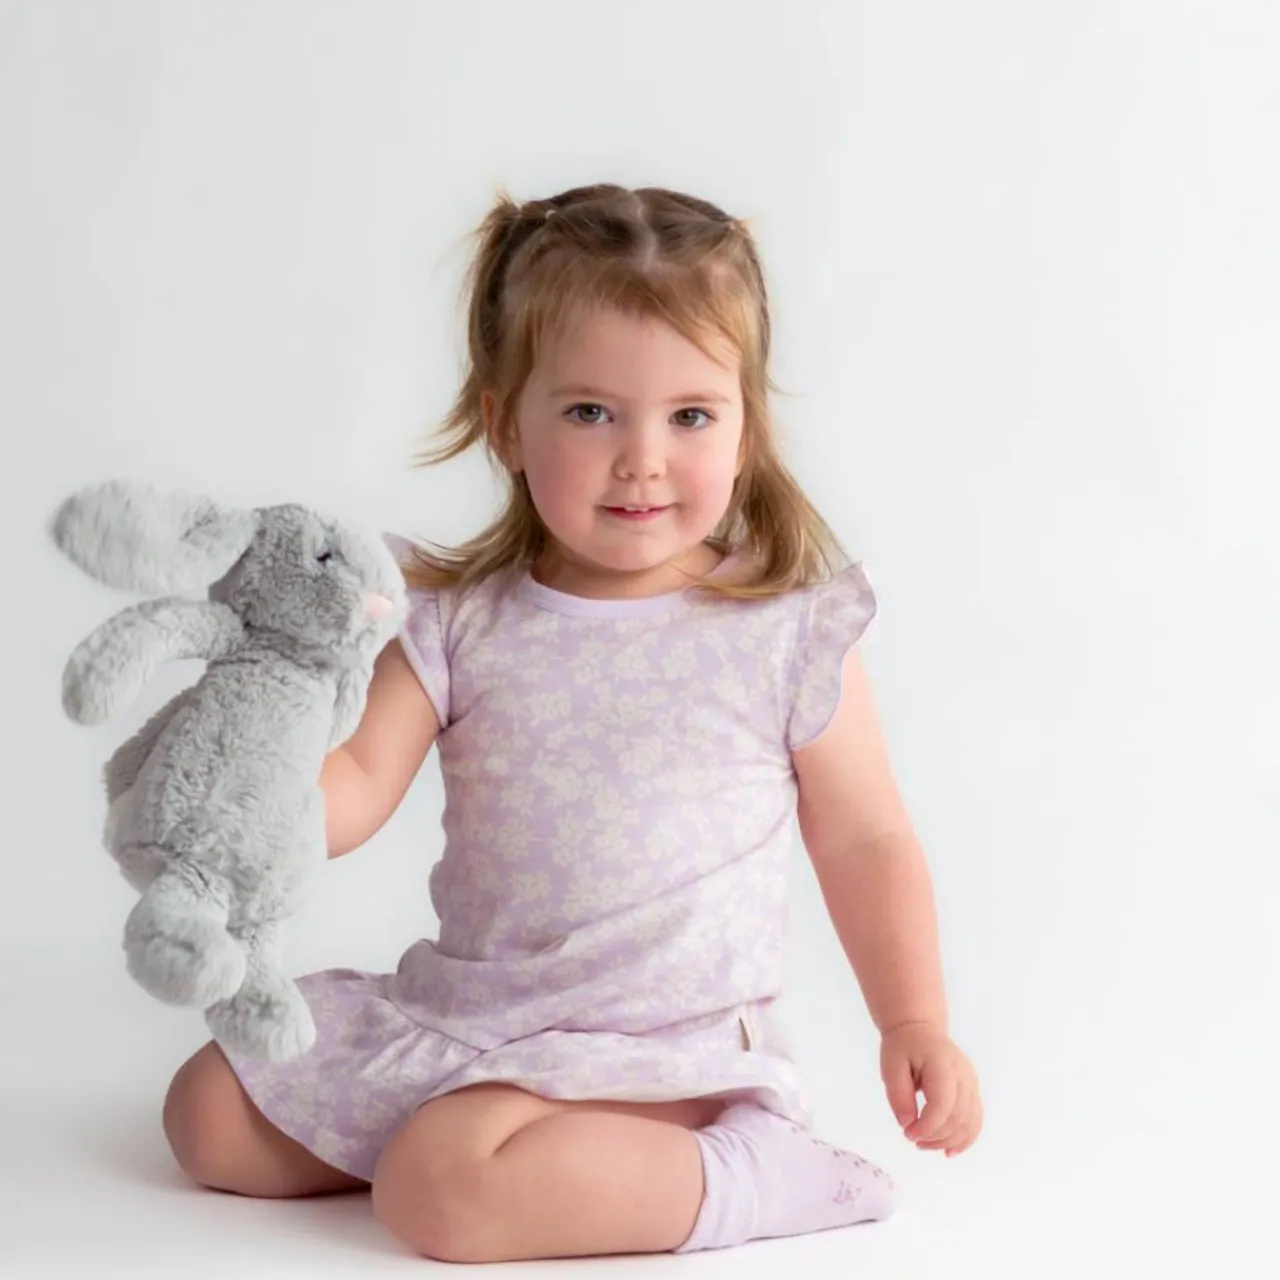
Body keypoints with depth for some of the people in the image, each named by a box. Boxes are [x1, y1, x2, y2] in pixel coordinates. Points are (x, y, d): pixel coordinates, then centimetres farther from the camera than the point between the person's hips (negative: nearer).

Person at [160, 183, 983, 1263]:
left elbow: (866, 841, 2)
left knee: (443, 1183, -28)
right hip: (460, 1010, 6)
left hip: (668, 1049, -6)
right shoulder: (456, 620, -1)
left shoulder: (789, 634, -8)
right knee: (211, 1113, 6)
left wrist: (914, 1023, -5)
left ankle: (736, 1175, -10)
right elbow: (354, 791, -7)